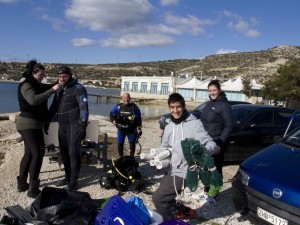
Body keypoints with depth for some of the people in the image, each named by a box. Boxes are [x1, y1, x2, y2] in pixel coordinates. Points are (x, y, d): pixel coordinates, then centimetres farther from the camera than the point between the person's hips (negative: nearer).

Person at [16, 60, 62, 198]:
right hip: (29, 124, -10)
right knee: (38, 153, -12)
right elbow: (34, 100, -31)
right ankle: (32, 189, -11)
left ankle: (22, 184, 22)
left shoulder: (35, 85, 16)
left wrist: (59, 83, 2)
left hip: (31, 124, 10)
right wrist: (52, 90, -34)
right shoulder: (26, 85, -14)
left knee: (29, 153, 14)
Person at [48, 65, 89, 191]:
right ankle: (68, 176, 23)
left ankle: (74, 180, 0)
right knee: (64, 152, 10)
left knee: (73, 152, -8)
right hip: (62, 126, 7)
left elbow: (84, 107, -14)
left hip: (74, 125, -7)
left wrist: (83, 126, -20)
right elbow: (54, 107, 22)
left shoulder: (78, 88, -7)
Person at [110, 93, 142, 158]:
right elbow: (111, 113, 12)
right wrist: (113, 120, -7)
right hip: (121, 129, 2)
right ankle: (120, 157, 23)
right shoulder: (118, 107, -1)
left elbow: (139, 118, -5)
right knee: (120, 143, 7)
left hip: (131, 130, -2)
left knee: (132, 143, 5)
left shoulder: (134, 107, -7)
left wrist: (139, 128, -10)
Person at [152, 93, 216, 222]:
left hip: (185, 172, -8)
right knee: (164, 197, 21)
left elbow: (211, 144, -17)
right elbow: (164, 147, 23)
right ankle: (185, 211, 40)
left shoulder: (194, 123, -13)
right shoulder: (169, 127, 10)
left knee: (158, 198, -8)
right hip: (174, 170, 8)